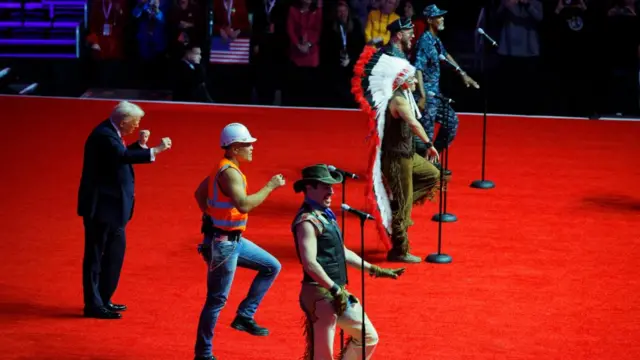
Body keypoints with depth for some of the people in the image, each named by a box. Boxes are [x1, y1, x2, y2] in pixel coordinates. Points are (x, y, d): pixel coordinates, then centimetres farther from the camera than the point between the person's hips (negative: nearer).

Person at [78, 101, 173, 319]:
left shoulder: (110, 133, 10)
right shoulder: (104, 135, -21)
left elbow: (121, 156, 19)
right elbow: (122, 156, -36)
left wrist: (141, 145, 7)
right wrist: (154, 151, -39)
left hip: (110, 206, 11)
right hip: (101, 206, -11)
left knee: (115, 250, 17)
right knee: (96, 255, -4)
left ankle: (103, 300, 27)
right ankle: (93, 305, 2)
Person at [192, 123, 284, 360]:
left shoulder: (223, 169, 9)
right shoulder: (230, 172, -21)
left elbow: (200, 193, 22)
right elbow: (243, 205, -35)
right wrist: (270, 187, -26)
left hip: (234, 240, 10)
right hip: (223, 244, -10)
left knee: (272, 267, 14)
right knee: (217, 300, -1)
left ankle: (245, 316, 13)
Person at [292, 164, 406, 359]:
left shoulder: (325, 216, 14)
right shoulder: (307, 221, -16)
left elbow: (342, 253, 24)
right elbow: (310, 264, -25)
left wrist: (374, 270, 24)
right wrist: (335, 290, -24)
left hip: (338, 294, 10)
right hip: (320, 296, -10)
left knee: (369, 337, 17)